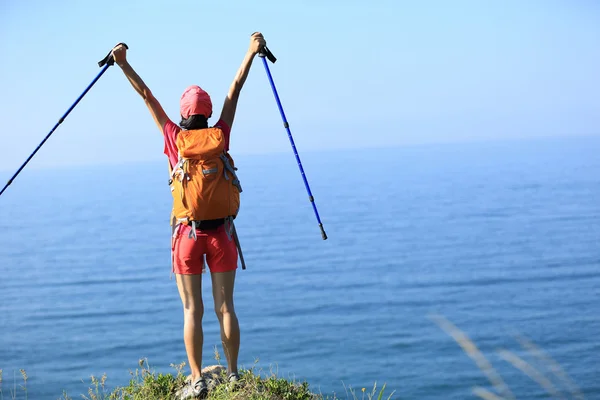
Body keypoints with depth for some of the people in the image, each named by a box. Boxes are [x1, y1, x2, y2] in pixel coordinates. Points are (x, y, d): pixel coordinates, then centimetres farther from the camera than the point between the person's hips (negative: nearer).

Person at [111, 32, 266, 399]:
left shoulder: (175, 138, -4)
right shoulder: (220, 136, -1)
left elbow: (147, 96, 2)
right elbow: (235, 88, 7)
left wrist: (123, 64, 7)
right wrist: (252, 52, 14)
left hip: (187, 234, -1)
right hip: (220, 232, 1)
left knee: (192, 311, 3)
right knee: (225, 307, 7)